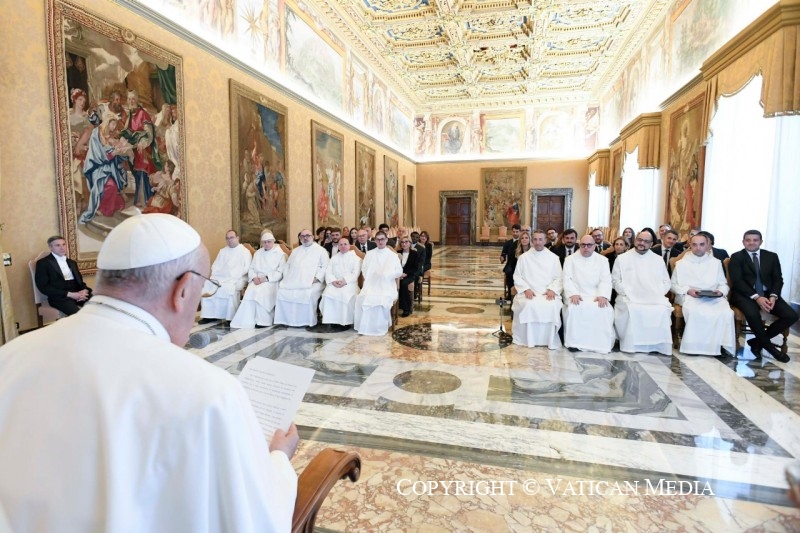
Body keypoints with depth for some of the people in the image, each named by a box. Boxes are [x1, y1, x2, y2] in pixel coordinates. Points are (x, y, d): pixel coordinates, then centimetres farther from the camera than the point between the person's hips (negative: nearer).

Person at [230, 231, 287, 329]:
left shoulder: (280, 254, 4)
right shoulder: (257, 253, 20)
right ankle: (248, 321, -28)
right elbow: (251, 268, 14)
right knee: (249, 292, -29)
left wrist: (266, 278, -17)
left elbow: (281, 272, -6)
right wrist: (254, 277, -8)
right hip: (257, 280, 4)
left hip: (272, 281, -4)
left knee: (260, 292, -35)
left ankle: (264, 320, -26)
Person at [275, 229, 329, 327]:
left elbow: (325, 266, -2)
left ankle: (308, 321, -19)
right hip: (293, 282, 5)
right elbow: (288, 265, 25)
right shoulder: (295, 251, 27)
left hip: (311, 283, -5)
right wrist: (286, 277, 7)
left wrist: (317, 278, -15)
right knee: (282, 291, -21)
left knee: (308, 294, -35)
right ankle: (288, 320, -13)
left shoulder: (321, 250, 8)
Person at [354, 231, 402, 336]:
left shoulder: (393, 255, 10)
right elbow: (364, 269, 10)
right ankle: (365, 326, -15)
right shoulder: (369, 254, 17)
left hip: (386, 286, -2)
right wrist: (370, 279, -8)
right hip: (371, 285, 2)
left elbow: (399, 272, 3)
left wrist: (385, 275, -12)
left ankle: (380, 327, -15)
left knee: (382, 301, -32)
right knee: (362, 299, -28)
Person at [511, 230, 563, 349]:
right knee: (529, 305, -33)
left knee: (553, 306, -32)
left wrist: (552, 289, -12)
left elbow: (558, 278, 8)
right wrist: (526, 289, -11)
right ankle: (529, 339, -18)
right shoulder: (524, 257, 9)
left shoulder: (553, 257, 11)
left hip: (548, 293, 1)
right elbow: (517, 277, 5)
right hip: (529, 292, 0)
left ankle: (550, 339, -17)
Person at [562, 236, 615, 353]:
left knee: (606, 310, -29)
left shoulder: (602, 260, 12)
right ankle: (574, 342, -19)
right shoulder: (570, 259, 8)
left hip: (596, 295, 2)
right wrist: (573, 294, -19)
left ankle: (601, 343, -13)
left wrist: (603, 295, -16)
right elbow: (567, 279, -1)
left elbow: (606, 280, 2)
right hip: (576, 295, -1)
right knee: (574, 309, -33)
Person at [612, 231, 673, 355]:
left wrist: (657, 294, -6)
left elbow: (667, 282, 13)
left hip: (655, 299, 2)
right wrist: (628, 294, -11)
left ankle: (657, 345, -15)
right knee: (632, 310, -35)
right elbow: (616, 281, 3)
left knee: (662, 310, -30)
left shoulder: (658, 260, 16)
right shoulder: (622, 258, 8)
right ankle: (631, 345, -22)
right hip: (630, 298, -2)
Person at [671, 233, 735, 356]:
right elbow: (674, 285, 9)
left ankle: (720, 346, -21)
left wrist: (720, 291, -7)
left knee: (726, 313, -31)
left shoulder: (716, 263, 20)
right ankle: (694, 346, -27)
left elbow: (723, 284, 16)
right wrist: (687, 290, -10)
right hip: (689, 296, -2)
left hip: (714, 298, 2)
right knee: (695, 311, -37)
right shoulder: (681, 263, 13)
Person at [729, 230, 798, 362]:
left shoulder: (772, 256, 13)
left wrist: (773, 296, -13)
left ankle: (757, 341, -2)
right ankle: (768, 346, -8)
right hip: (745, 295, -5)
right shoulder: (736, 257, 1)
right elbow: (737, 281, -9)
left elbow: (778, 279, 7)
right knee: (753, 314, -35)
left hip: (768, 294, 5)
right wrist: (756, 297, -21)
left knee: (791, 316, -17)